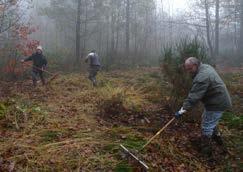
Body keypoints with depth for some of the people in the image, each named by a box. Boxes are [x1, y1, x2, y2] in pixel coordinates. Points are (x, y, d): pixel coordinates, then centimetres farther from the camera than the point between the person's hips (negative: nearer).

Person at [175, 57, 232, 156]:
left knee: (207, 126, 2)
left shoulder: (202, 77, -29)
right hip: (219, 100, 10)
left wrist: (182, 111, -30)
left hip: (217, 104, -10)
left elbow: (193, 97, -32)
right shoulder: (205, 66, 4)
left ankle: (206, 150, 14)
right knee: (211, 122, 27)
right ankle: (216, 138, 44)